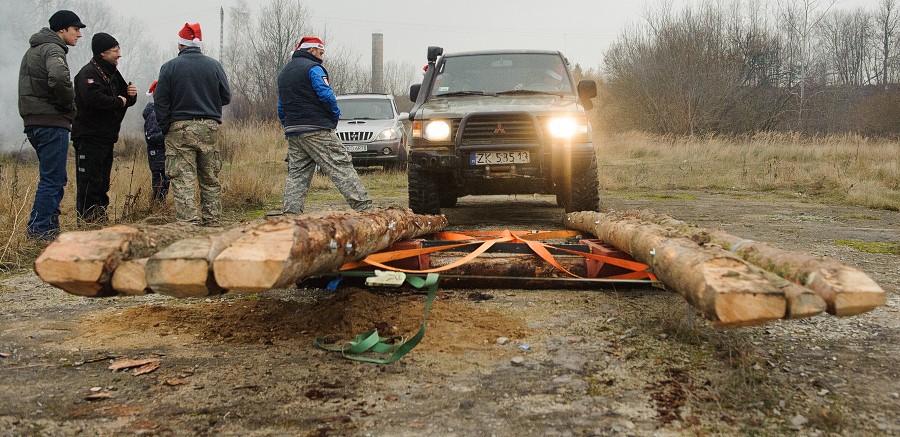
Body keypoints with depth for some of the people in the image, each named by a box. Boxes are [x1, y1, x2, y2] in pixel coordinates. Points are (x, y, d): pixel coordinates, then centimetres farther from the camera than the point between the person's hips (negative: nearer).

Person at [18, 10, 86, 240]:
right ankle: (41, 230, -2)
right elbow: (58, 78, -33)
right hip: (51, 122, -10)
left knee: (54, 178, 17)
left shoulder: (33, 50, 21)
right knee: (52, 179, -5)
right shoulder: (53, 49, -11)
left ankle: (49, 225, 20)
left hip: (34, 122, 10)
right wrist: (70, 102, -15)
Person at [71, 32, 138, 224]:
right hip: (89, 138, -10)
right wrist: (118, 102, -16)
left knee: (102, 181, 14)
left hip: (106, 138, 10)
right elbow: (93, 98, -30)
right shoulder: (88, 73, -12)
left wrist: (131, 95, 1)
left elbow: (125, 99, 24)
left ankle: (100, 219, 21)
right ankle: (87, 219, -8)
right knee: (89, 181, -10)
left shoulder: (112, 73, 18)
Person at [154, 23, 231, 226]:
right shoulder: (214, 65, 6)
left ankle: (190, 224, -11)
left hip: (180, 128, -3)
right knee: (211, 181, 10)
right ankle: (212, 223, 12)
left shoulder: (170, 67, -1)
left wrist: (165, 127, 8)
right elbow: (226, 97, 8)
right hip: (210, 127, 3)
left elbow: (160, 101, -2)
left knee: (183, 182, -4)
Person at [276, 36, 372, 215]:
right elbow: (326, 95, -16)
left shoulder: (283, 73, 23)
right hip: (316, 129, -8)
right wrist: (335, 115, 0)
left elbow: (281, 108, 24)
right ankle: (364, 207, -15)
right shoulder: (313, 68, -5)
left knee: (296, 173, 9)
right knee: (341, 166, -9)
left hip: (292, 132, 8)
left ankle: (289, 214, 2)